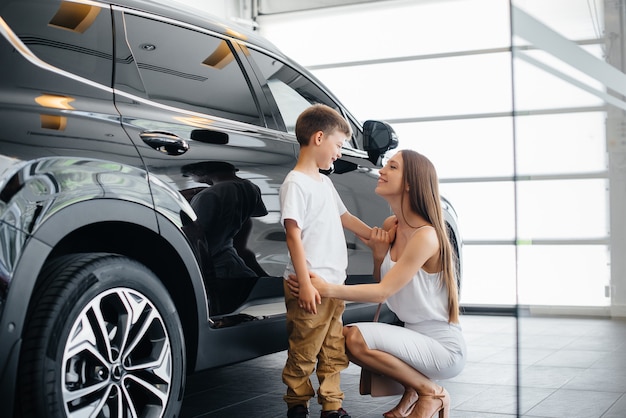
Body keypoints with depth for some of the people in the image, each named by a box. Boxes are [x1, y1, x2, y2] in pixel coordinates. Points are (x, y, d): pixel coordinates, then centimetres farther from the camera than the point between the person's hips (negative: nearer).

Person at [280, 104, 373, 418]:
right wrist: (305, 283, -20)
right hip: (311, 287, -9)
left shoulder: (324, 182, 17)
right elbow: (293, 235, -16)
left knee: (334, 351, 13)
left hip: (334, 285, 9)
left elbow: (344, 217, 29)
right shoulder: (295, 184, -11)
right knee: (304, 352, 1)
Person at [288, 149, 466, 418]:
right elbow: (381, 283, 13)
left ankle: (430, 392, -5)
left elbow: (383, 292, -22)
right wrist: (379, 255, -7)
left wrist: (328, 290, -28)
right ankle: (411, 390, 9)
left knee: (357, 338, -25)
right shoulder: (390, 225, 3)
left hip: (442, 346, -8)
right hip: (414, 335, 8)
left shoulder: (426, 235, -22)